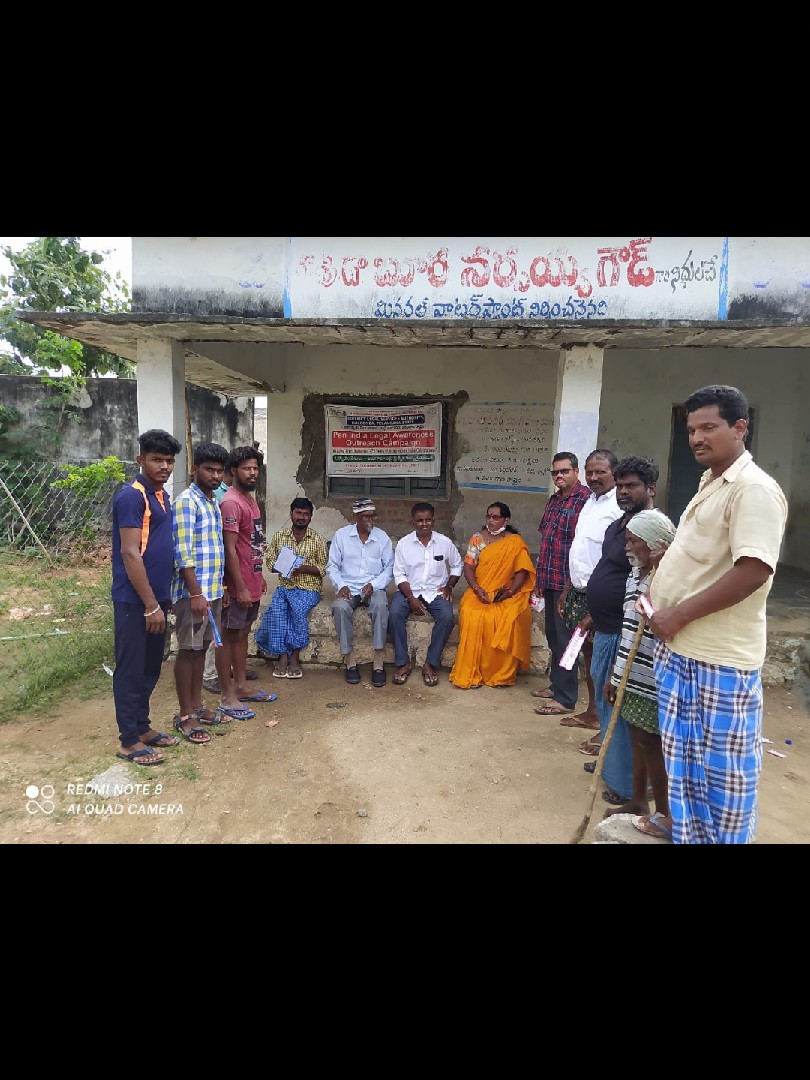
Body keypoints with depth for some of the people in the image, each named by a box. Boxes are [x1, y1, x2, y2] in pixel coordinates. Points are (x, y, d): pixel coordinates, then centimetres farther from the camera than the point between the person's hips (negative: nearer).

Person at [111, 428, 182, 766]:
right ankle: (129, 741, 14)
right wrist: (151, 605, -19)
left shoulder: (163, 496, 12)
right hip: (135, 601, -8)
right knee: (131, 670, 3)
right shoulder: (131, 496, -15)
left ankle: (143, 727, 30)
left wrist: (162, 599, 16)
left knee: (150, 668, 17)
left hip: (156, 598, 9)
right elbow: (129, 554, -20)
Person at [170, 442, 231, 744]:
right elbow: (183, 552, -19)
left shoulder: (214, 502, 14)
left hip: (213, 589, 8)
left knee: (202, 647, 15)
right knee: (188, 650, 1)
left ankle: (197, 707, 27)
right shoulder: (186, 501, -12)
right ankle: (184, 716, 12)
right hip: (193, 591, -8)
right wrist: (196, 594, -22)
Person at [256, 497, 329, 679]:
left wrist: (304, 568, -16)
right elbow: (269, 561, 12)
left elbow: (324, 568, 1)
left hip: (309, 588, -2)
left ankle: (294, 657, -19)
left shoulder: (317, 539, 2)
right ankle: (283, 655, -22)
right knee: (276, 609, -29)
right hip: (284, 585, 2)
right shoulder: (278, 536, 9)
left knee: (298, 608, -32)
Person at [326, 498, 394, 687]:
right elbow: (332, 566, 5)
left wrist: (373, 585, -12)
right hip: (348, 587, 0)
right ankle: (350, 660, -21)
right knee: (340, 607, -33)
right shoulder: (341, 535, 2)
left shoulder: (382, 537, 3)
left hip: (374, 587, 0)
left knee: (380, 605, -34)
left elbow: (389, 568, 4)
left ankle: (378, 662, -28)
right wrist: (341, 586, -12)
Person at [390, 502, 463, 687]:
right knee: (394, 613, -29)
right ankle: (403, 663, -16)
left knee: (447, 617, -29)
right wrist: (411, 598, -15)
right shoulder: (404, 543, -3)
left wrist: (449, 586, 0)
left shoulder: (445, 542, -1)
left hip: (436, 592, 0)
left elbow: (457, 566, 14)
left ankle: (431, 664, -15)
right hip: (409, 591, 0)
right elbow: (399, 575, -3)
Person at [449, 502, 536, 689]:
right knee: (472, 617, -29)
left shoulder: (515, 542, 3)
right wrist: (477, 589, -15)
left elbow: (522, 571, -3)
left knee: (508, 620, -31)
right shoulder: (477, 538, 7)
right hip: (479, 592, 1)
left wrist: (510, 592, -18)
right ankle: (470, 674, -20)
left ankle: (502, 674, -15)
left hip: (506, 594, -1)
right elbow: (468, 567, 1)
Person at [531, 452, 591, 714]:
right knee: (553, 636, 17)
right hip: (550, 580, 8)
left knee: (565, 639, -1)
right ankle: (556, 685, 30)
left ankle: (566, 698, 9)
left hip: (567, 581, -8)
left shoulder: (585, 499, -13)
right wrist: (540, 578, 18)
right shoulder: (553, 500, 14)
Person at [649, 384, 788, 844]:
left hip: (720, 657, -9)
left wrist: (680, 615, -19)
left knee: (722, 771, 7)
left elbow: (752, 571, -24)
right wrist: (661, 599, 11)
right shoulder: (711, 485, 16)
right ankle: (687, 832, 36)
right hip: (680, 648, 9)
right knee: (684, 760, 20)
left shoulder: (755, 489, -15)